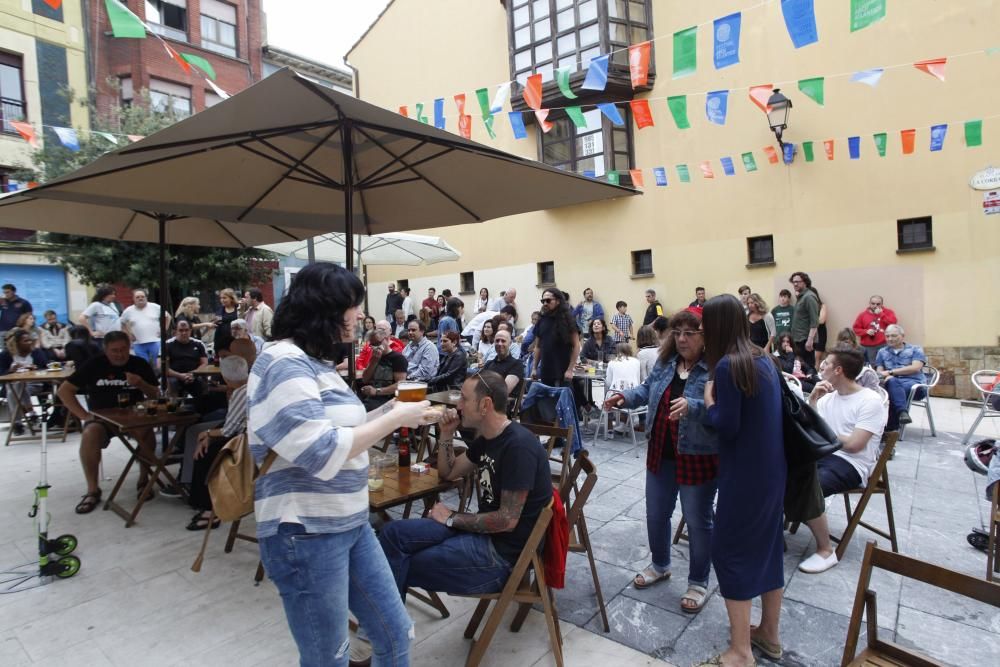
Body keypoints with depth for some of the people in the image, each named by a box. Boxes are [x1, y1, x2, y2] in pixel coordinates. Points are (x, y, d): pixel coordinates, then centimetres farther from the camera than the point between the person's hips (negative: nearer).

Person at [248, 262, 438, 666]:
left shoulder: (315, 361, 12)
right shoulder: (284, 364, -18)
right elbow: (322, 452, -25)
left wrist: (389, 411, 4)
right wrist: (395, 419, -18)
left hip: (349, 523, 9)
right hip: (306, 533, -9)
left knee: (396, 635, 18)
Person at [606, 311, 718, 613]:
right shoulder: (665, 362, 2)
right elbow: (648, 390, 13)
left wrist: (692, 406, -43)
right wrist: (626, 396, -4)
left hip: (698, 458, -6)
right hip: (661, 453, 7)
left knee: (697, 521, 11)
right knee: (656, 515, 20)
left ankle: (698, 582, 32)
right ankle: (659, 565, 44)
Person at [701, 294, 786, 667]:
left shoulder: (728, 365, -20)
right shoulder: (762, 359, 6)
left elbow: (727, 426, -22)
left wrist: (709, 401, -6)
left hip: (744, 473, -8)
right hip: (771, 468, 9)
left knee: (730, 551, 4)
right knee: (768, 544, 19)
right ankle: (769, 635, 35)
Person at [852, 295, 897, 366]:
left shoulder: (888, 312, 7)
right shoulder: (863, 314, 7)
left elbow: (893, 322, -10)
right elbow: (856, 329, 9)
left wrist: (881, 314, -10)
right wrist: (866, 331, -8)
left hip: (884, 345, -1)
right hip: (868, 347, 1)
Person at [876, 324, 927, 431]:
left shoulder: (915, 349, 14)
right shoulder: (882, 352, 22)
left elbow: (915, 368, -3)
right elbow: (879, 371, 11)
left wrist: (891, 372, -7)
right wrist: (887, 376, -14)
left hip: (912, 382, -1)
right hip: (892, 382, 2)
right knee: (892, 381, -38)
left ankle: (892, 426, -42)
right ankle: (902, 412, -53)